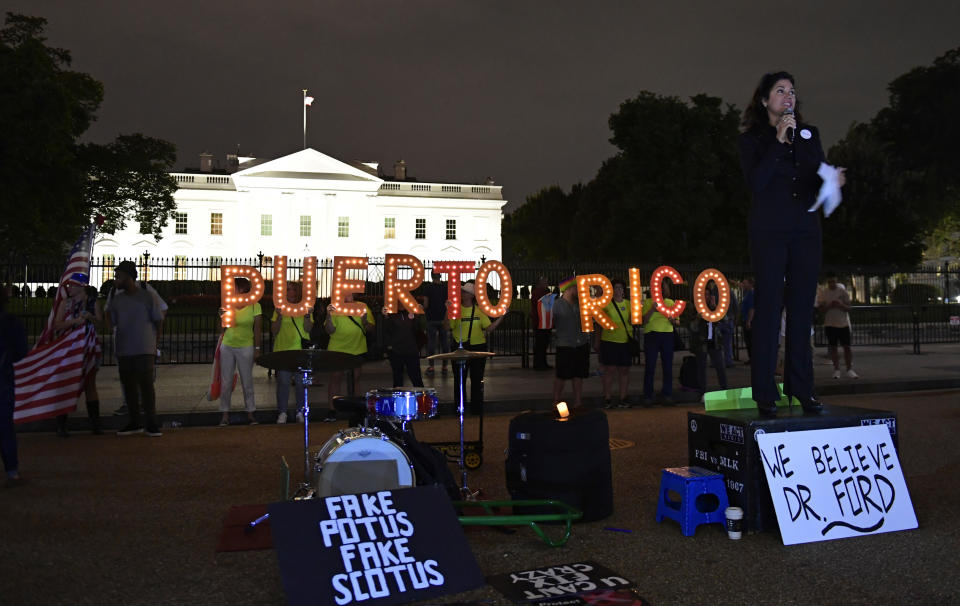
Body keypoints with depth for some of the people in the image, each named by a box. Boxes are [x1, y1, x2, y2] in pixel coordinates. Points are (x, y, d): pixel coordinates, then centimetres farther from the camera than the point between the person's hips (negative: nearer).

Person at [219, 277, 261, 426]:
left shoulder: (254, 306, -4)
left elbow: (257, 330, -3)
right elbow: (223, 327, 13)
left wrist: (257, 349, -6)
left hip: (245, 348, -3)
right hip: (227, 347, 3)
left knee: (247, 382, 4)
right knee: (226, 382, 4)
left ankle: (250, 413, 14)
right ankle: (225, 414, 11)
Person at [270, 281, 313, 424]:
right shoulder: (280, 308, 8)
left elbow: (308, 329, -2)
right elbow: (274, 331, 1)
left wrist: (307, 315, -16)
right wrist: (279, 316, -12)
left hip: (301, 351, 0)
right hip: (282, 350, 0)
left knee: (300, 382, 0)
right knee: (283, 382, -2)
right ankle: (282, 412, 7)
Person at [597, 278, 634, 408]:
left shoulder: (628, 304, 11)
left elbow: (632, 322, 9)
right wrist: (597, 341, 7)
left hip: (626, 341, 3)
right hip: (609, 341, -3)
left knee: (624, 370, 4)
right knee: (609, 370, -4)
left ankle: (622, 398, 12)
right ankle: (607, 398, 3)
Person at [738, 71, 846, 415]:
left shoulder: (809, 134, 16)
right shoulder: (750, 139, 4)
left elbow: (818, 181, 13)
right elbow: (756, 182, -12)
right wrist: (779, 141, -13)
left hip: (805, 231, 4)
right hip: (769, 232, -4)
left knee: (802, 309, 4)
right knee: (768, 307, -6)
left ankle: (801, 388, 10)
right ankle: (764, 393, -3)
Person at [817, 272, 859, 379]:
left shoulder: (843, 291, 2)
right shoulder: (822, 293, 2)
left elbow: (848, 308, 1)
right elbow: (820, 310, 0)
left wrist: (840, 305, -19)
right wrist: (829, 306, -18)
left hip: (844, 323, 0)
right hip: (830, 324, 0)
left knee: (847, 347, -1)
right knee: (833, 347, 0)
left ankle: (850, 370, 2)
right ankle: (836, 370, 6)